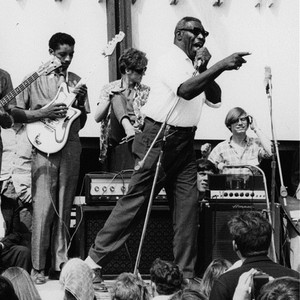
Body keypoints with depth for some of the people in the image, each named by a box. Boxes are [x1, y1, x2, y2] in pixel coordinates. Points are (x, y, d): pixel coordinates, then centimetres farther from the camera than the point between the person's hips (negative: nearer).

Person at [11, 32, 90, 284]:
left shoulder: (76, 82, 14)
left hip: (71, 147, 3)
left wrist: (80, 102, -3)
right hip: (45, 147, -3)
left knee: (64, 209, 3)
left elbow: (81, 123, 15)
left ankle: (60, 264, 7)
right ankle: (38, 268, -4)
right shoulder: (35, 79, 4)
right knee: (44, 207, -9)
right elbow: (15, 113, 1)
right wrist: (43, 114, -11)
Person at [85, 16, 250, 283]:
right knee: (136, 200, -6)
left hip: (184, 142, 8)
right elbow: (185, 90, -29)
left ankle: (186, 275, 4)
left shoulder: (194, 67, 16)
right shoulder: (171, 61, -10)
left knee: (188, 205, 1)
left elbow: (215, 100, 10)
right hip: (160, 139, -8)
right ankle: (95, 259, 1)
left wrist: (203, 69, -3)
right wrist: (220, 66, -35)